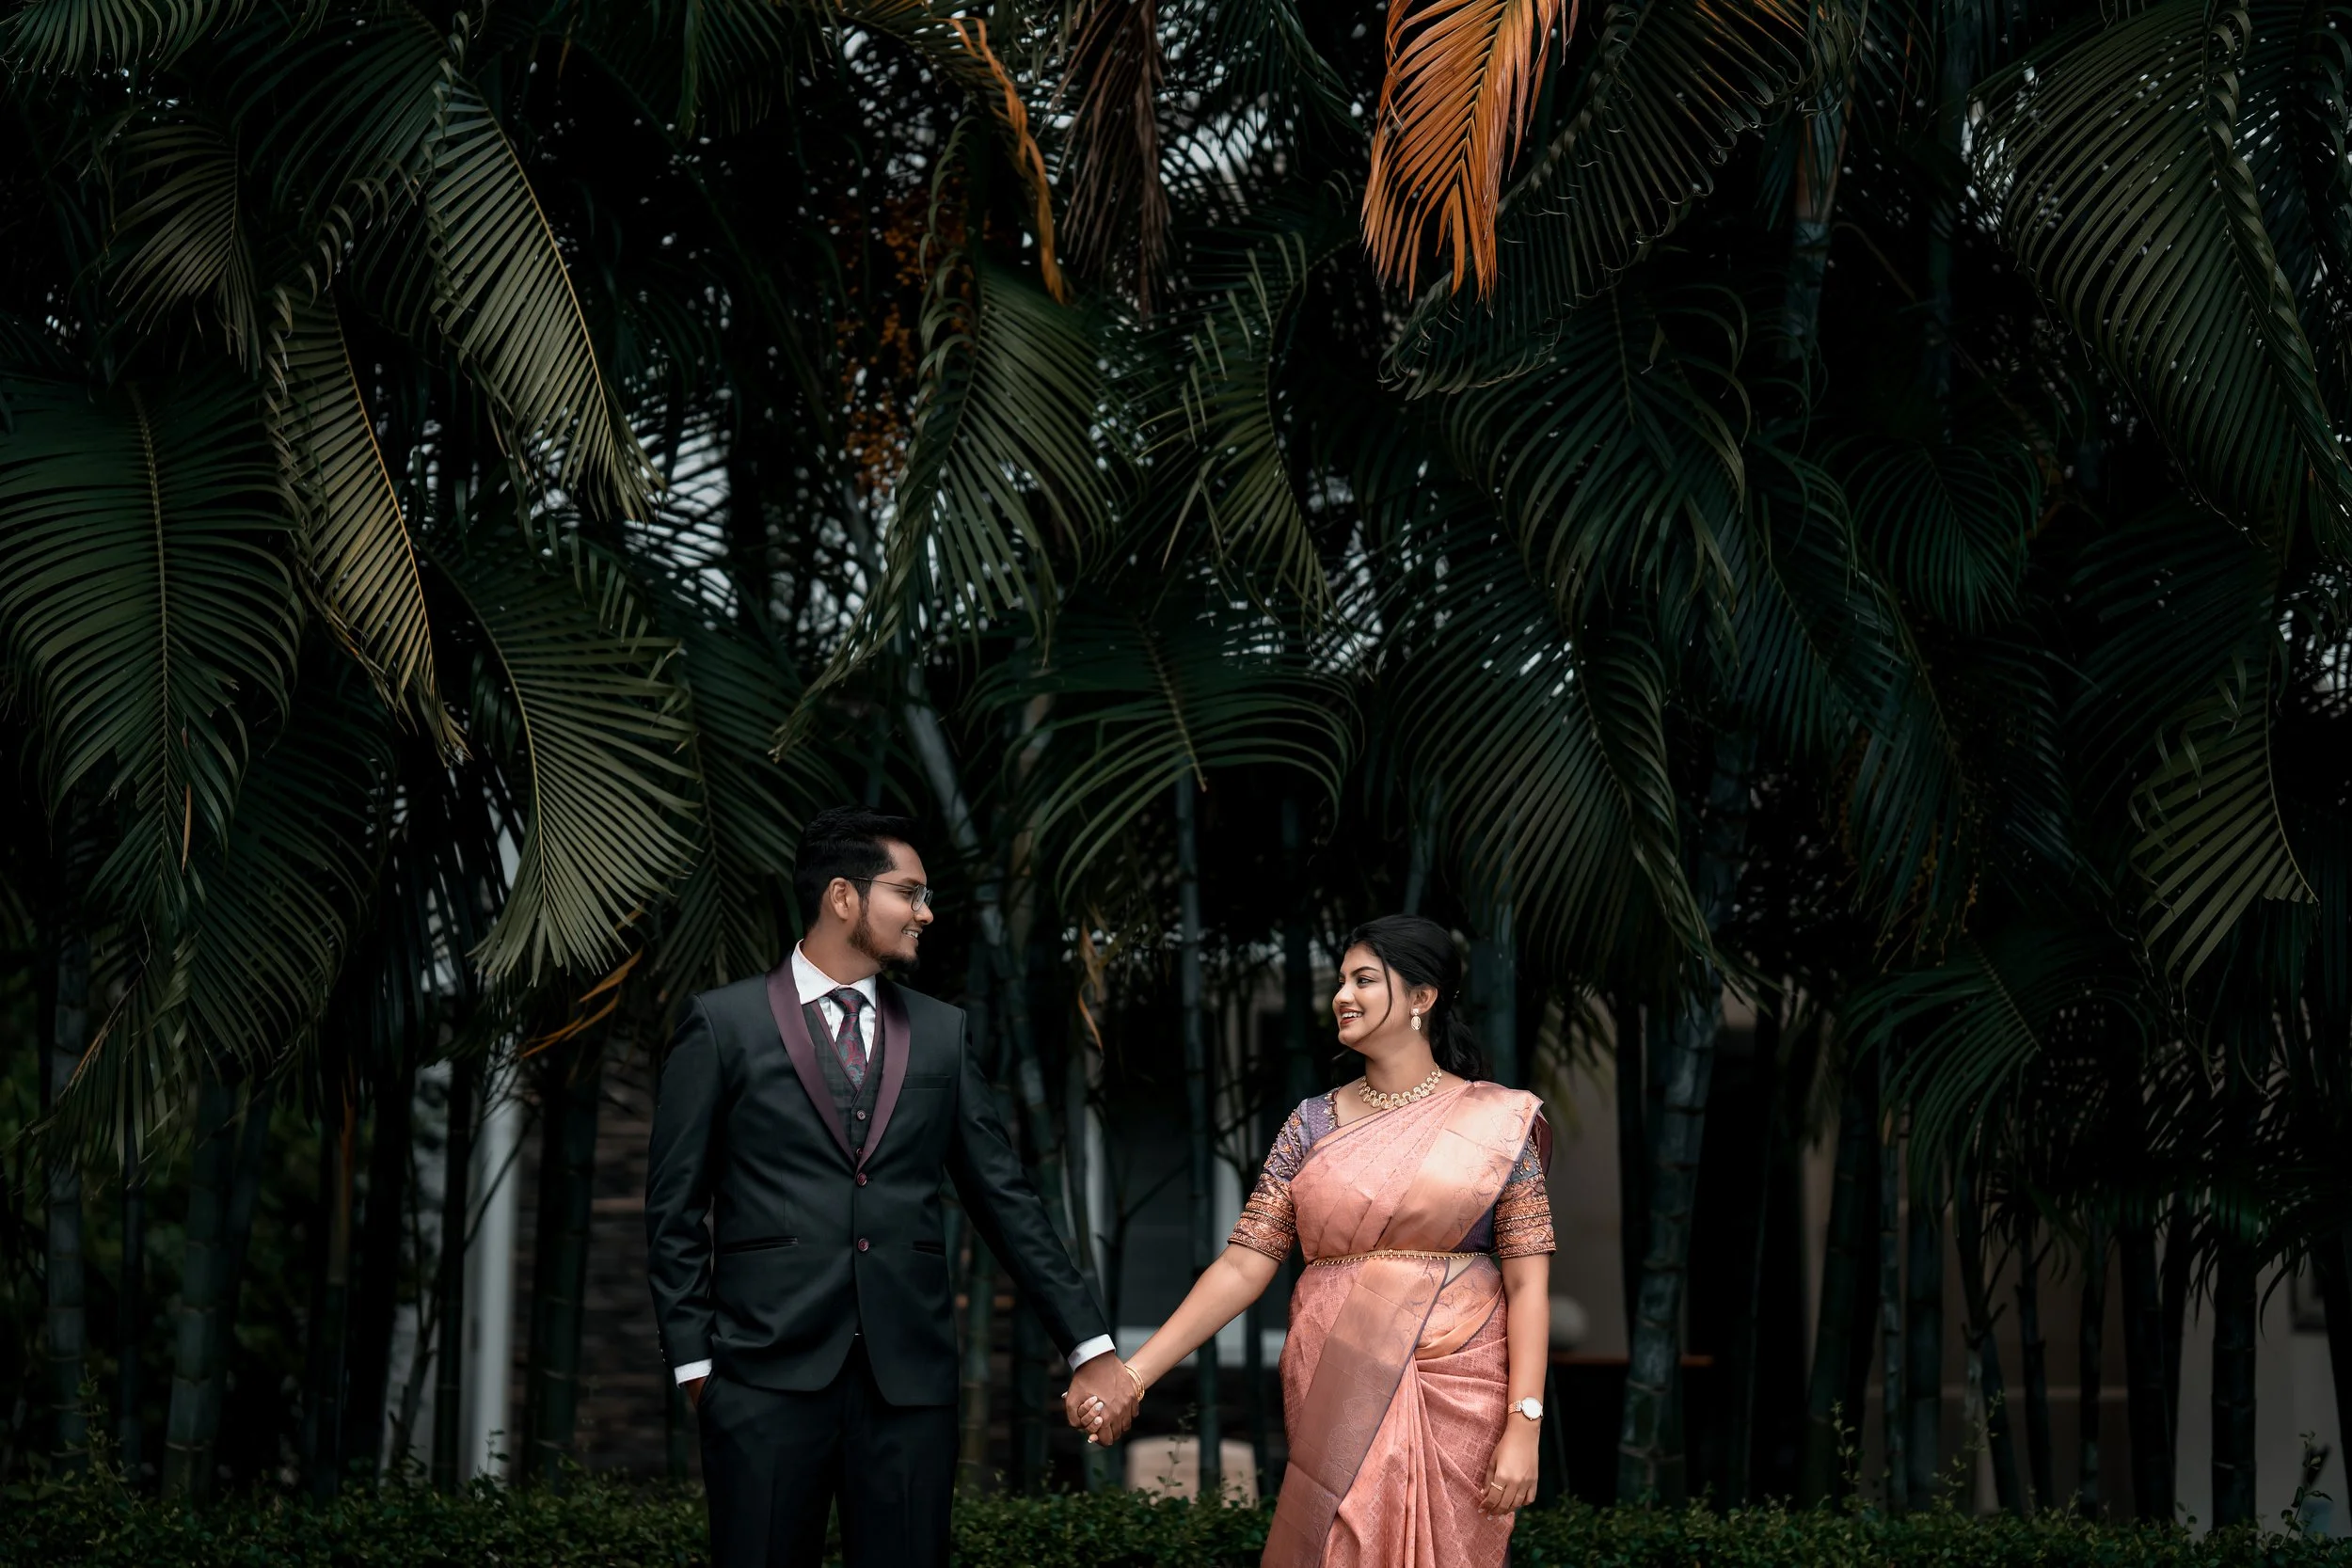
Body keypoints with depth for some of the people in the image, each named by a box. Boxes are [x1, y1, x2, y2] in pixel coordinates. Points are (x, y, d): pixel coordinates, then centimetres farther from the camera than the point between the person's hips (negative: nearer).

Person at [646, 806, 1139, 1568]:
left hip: (909, 1376, 3)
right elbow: (675, 1209, 3)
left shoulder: (941, 1034, 13)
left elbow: (1007, 1203, 13)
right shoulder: (722, 1024, 3)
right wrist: (693, 1361, -3)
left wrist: (1090, 1347, 8)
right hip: (768, 1376, -3)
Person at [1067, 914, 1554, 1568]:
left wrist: (1523, 1429, -15)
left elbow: (1528, 1282, -5)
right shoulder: (1312, 1123, 5)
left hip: (1458, 1392, -2)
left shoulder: (1497, 1122, -2)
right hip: (1335, 1394, 2)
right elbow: (1242, 1265, -1)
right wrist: (1132, 1373, -11)